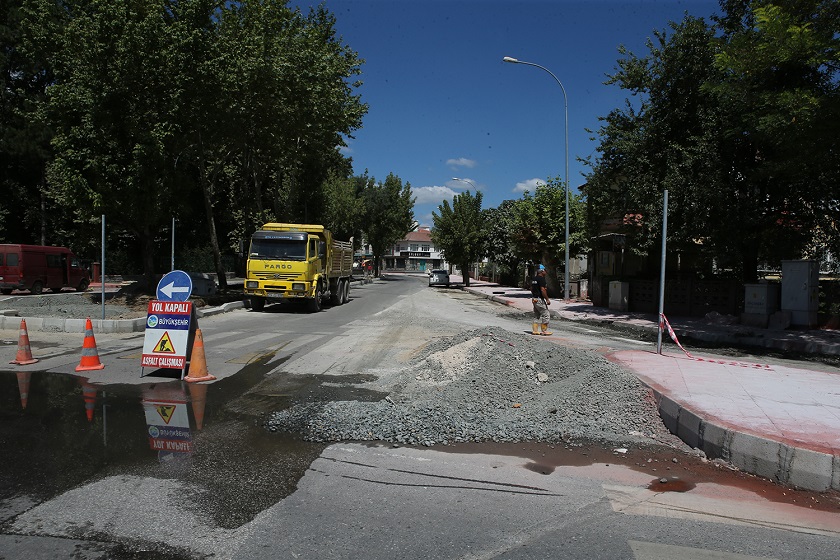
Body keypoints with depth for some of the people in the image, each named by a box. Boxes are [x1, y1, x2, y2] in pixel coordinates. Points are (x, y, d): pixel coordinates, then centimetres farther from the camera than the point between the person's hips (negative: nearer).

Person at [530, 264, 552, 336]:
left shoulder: (533, 278, 12)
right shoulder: (541, 279, -16)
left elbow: (531, 289, 19)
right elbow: (542, 290, -22)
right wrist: (547, 299, -17)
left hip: (534, 299, 9)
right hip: (540, 300, -9)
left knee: (536, 315, 14)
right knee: (546, 315, -2)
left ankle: (535, 330, 14)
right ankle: (544, 331, 0)